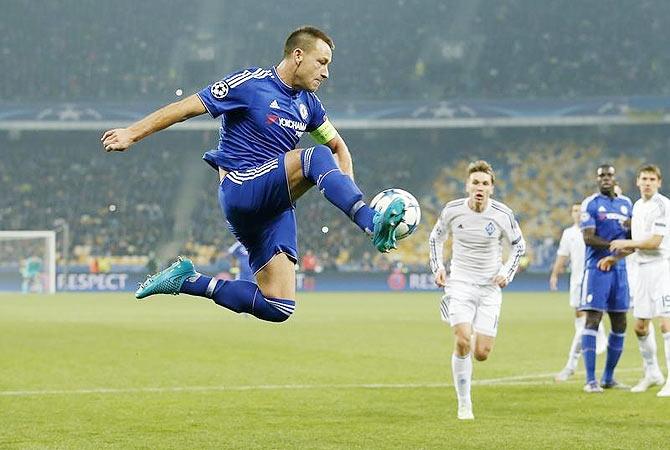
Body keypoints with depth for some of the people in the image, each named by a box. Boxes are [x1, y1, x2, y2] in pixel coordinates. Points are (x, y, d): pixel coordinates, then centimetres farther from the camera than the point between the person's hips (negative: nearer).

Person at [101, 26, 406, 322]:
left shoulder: (308, 104, 14)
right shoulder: (250, 84, -5)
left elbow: (338, 145, 26)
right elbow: (187, 108, -4)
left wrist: (348, 193, 9)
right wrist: (132, 134, -6)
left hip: (275, 207, 7)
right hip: (240, 189, -7)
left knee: (279, 308, -5)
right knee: (317, 158, -29)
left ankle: (189, 281, 8)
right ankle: (374, 225, -47)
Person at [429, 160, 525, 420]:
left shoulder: (503, 215, -7)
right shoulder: (452, 211, -5)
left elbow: (518, 245, 10)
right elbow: (436, 238, 14)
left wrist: (507, 273, -2)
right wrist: (438, 267, 1)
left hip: (490, 287, 1)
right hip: (460, 283, -1)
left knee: (481, 354, -6)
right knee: (462, 341, -21)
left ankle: (476, 342, 35)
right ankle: (464, 403, -7)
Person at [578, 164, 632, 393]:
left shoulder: (626, 203, 14)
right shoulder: (591, 204, -4)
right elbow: (589, 238, -13)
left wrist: (633, 227, -3)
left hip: (619, 268, 6)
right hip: (597, 268, -6)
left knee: (619, 324, 8)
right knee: (593, 320, -10)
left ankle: (608, 377, 19)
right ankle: (590, 380, -10)